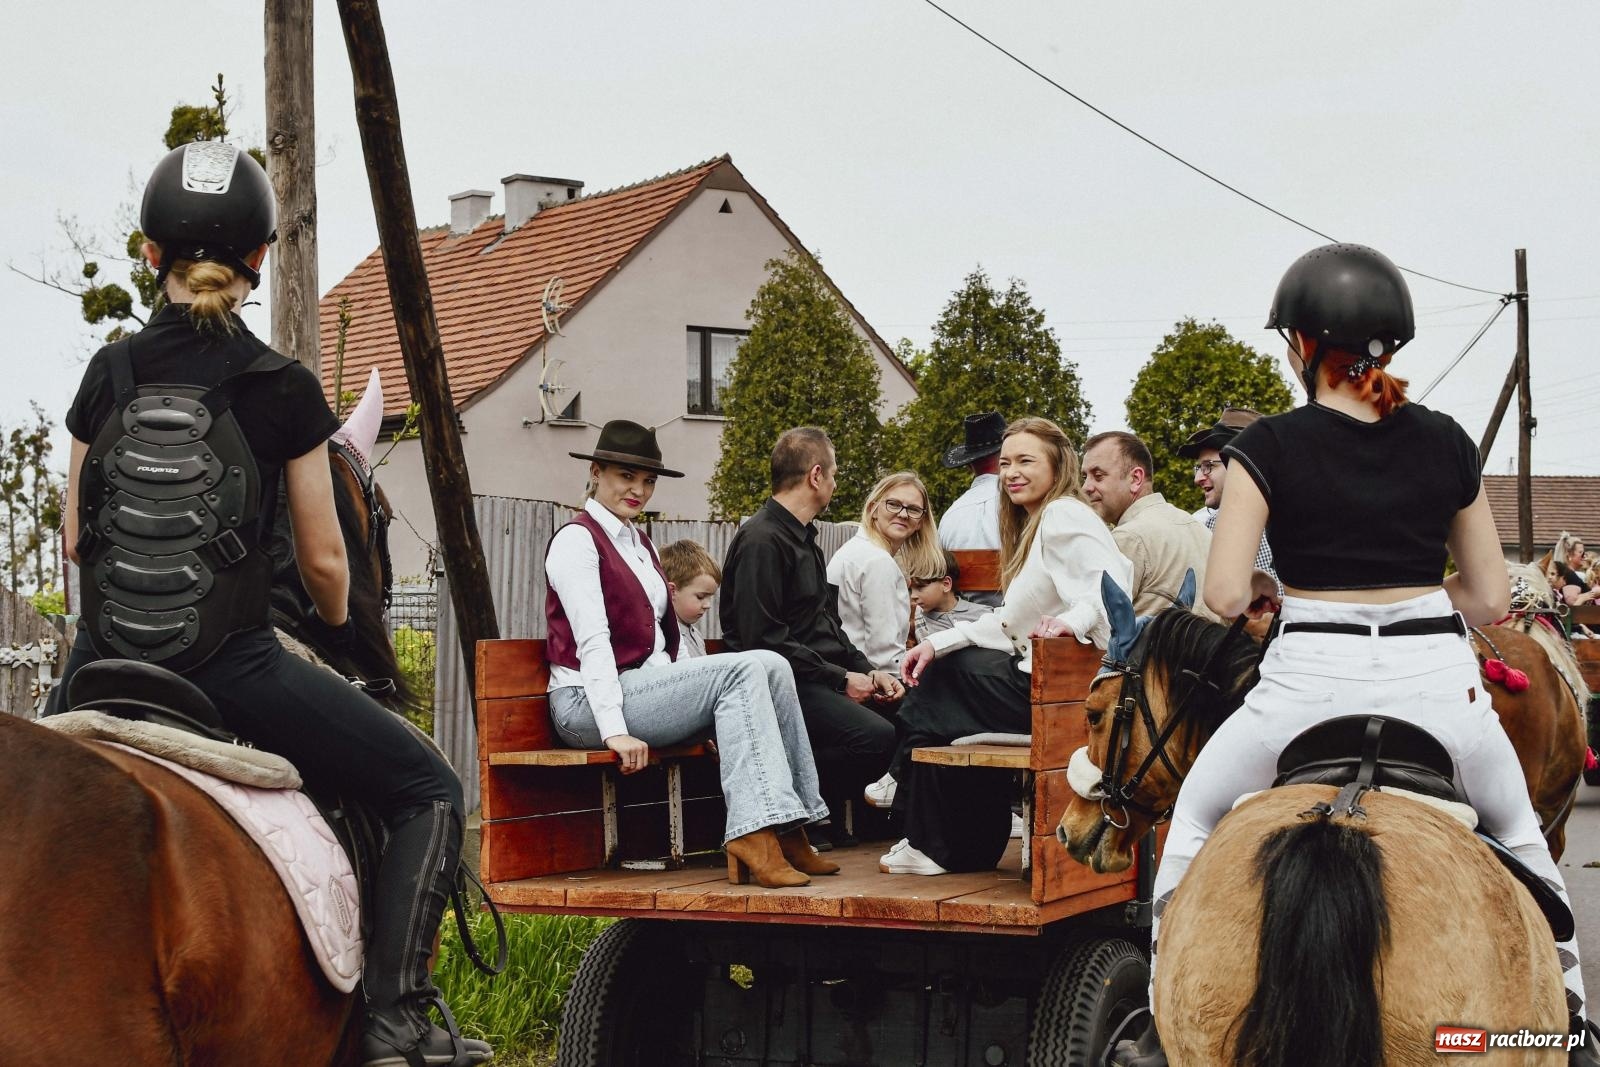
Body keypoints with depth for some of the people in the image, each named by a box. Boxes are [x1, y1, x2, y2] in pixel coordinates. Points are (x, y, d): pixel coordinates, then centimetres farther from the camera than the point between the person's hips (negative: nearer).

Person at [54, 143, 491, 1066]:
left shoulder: (108, 375, 3)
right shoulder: (284, 389, -7)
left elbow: (75, 540, 9)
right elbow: (323, 560, -3)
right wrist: (341, 626, 19)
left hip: (105, 665, 5)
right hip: (235, 670, -4)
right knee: (430, 791, 8)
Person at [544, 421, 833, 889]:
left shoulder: (641, 544, 22)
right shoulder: (576, 540, -6)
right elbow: (592, 641, -16)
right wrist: (616, 731, -25)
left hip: (646, 687, 8)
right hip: (588, 704, -8)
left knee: (771, 667, -13)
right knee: (742, 670, -24)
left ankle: (787, 830, -19)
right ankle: (754, 834, -31)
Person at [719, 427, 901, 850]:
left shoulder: (804, 538, 24)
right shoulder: (762, 540, -11)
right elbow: (762, 639, -19)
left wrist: (867, 671, 9)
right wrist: (841, 679, -15)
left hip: (819, 681, 10)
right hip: (788, 687, -10)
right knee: (877, 736, -28)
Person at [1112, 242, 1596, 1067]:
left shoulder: (1269, 447, -5)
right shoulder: (1447, 444, 5)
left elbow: (1225, 595, -9)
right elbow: (1491, 598, 8)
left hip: (1312, 679, -2)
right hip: (1437, 680, 3)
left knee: (1196, 820, 22)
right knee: (1517, 833, 30)